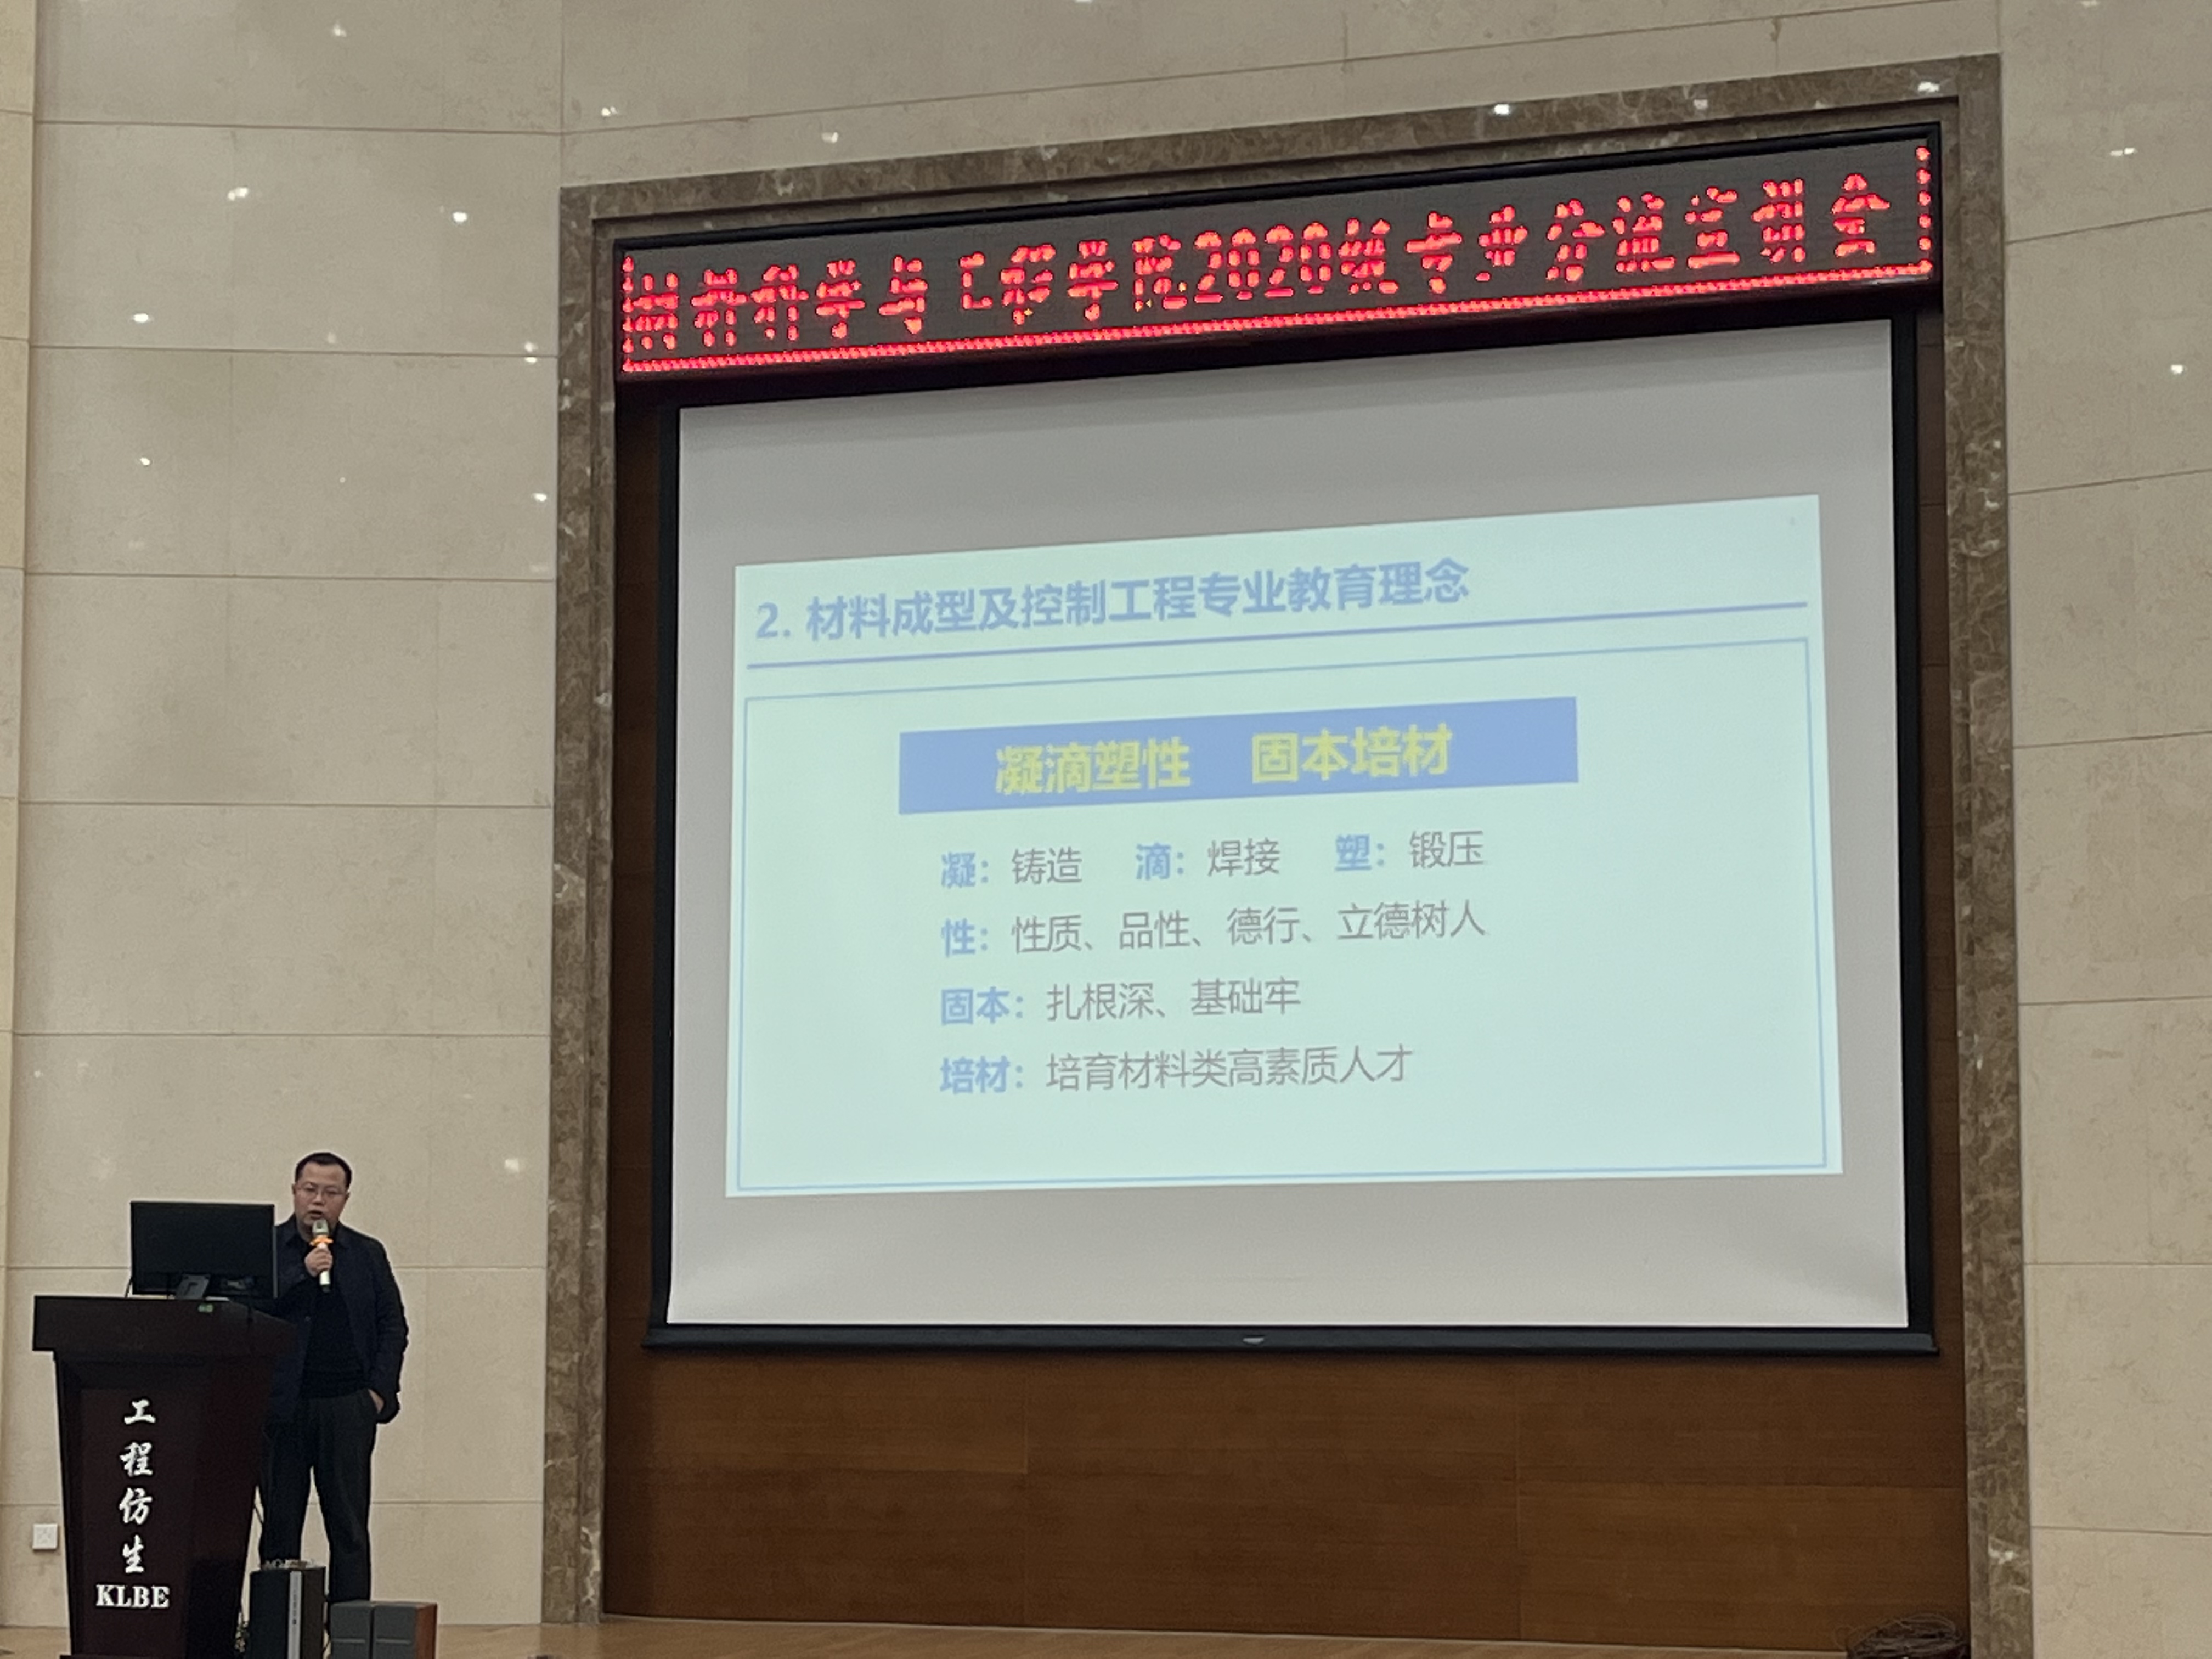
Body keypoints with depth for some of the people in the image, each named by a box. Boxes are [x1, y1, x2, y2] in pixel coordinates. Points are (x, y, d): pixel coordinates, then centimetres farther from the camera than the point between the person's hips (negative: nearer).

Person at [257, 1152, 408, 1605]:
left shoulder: (368, 1255, 12)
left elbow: (393, 1326, 11)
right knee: (279, 1527, 3)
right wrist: (301, 1273, -14)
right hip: (282, 1407, -1)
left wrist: (380, 1391, 0)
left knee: (349, 1529, 0)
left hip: (347, 1409, 1)